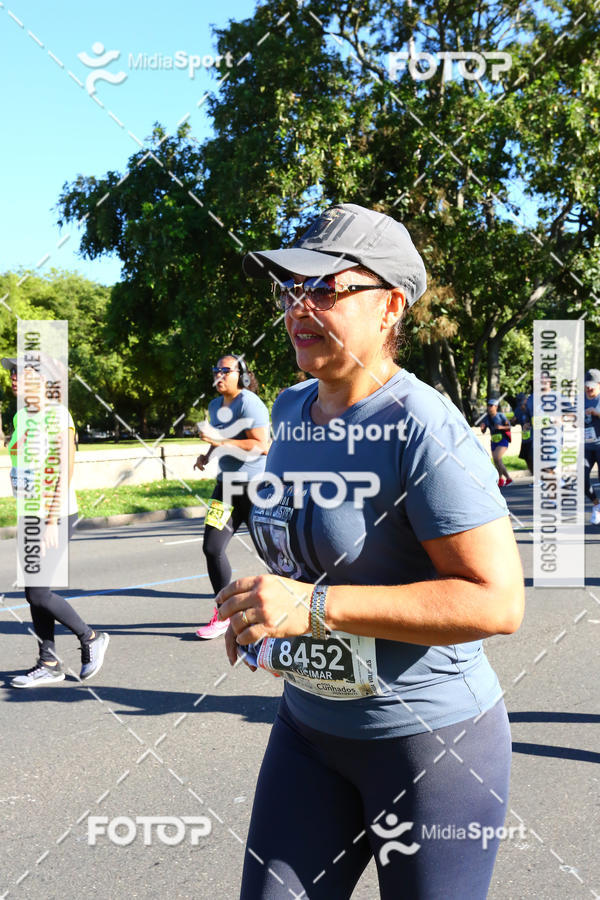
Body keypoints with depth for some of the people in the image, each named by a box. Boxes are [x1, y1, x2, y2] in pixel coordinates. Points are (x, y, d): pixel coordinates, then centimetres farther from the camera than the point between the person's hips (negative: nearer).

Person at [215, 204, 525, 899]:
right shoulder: (290, 410, 4)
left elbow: (497, 602, -28)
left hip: (431, 736, -6)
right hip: (308, 725, 7)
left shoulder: (426, 430, -21)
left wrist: (314, 606, -30)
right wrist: (264, 606, 7)